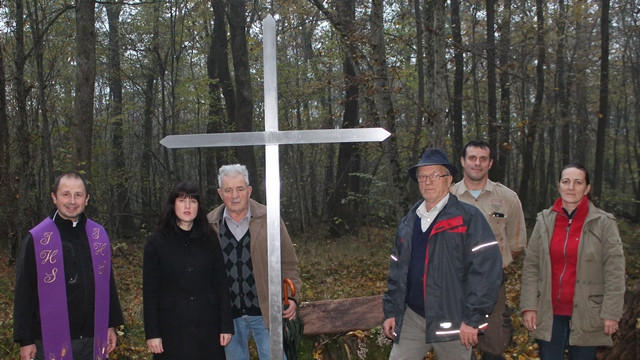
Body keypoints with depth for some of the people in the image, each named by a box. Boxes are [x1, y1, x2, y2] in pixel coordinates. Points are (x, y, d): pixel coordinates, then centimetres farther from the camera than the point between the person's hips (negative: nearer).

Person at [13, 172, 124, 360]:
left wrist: (111, 325, 11)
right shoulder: (36, 239, -4)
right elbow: (23, 293, -4)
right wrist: (25, 340, -6)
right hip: (50, 342, -3)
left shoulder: (98, 235, 7)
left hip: (93, 340, 4)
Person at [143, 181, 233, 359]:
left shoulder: (209, 240, 5)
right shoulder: (157, 242, -1)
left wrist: (226, 325, 1)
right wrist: (152, 333, -7)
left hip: (207, 326, 2)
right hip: (172, 329, -2)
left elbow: (221, 284, 5)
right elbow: (149, 291, -2)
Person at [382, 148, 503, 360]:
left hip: (452, 321, -5)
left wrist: (473, 318, -16)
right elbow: (396, 271, 17)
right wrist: (391, 311, 11)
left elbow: (487, 268, -13)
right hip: (411, 318, 5)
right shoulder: (408, 222, 13)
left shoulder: (468, 218, -6)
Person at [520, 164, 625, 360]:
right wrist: (528, 306, -3)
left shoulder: (604, 223, -3)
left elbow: (614, 271, -5)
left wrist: (611, 313, -10)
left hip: (586, 315, -2)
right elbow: (531, 266, 4)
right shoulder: (544, 221, 4)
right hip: (549, 314, 2)